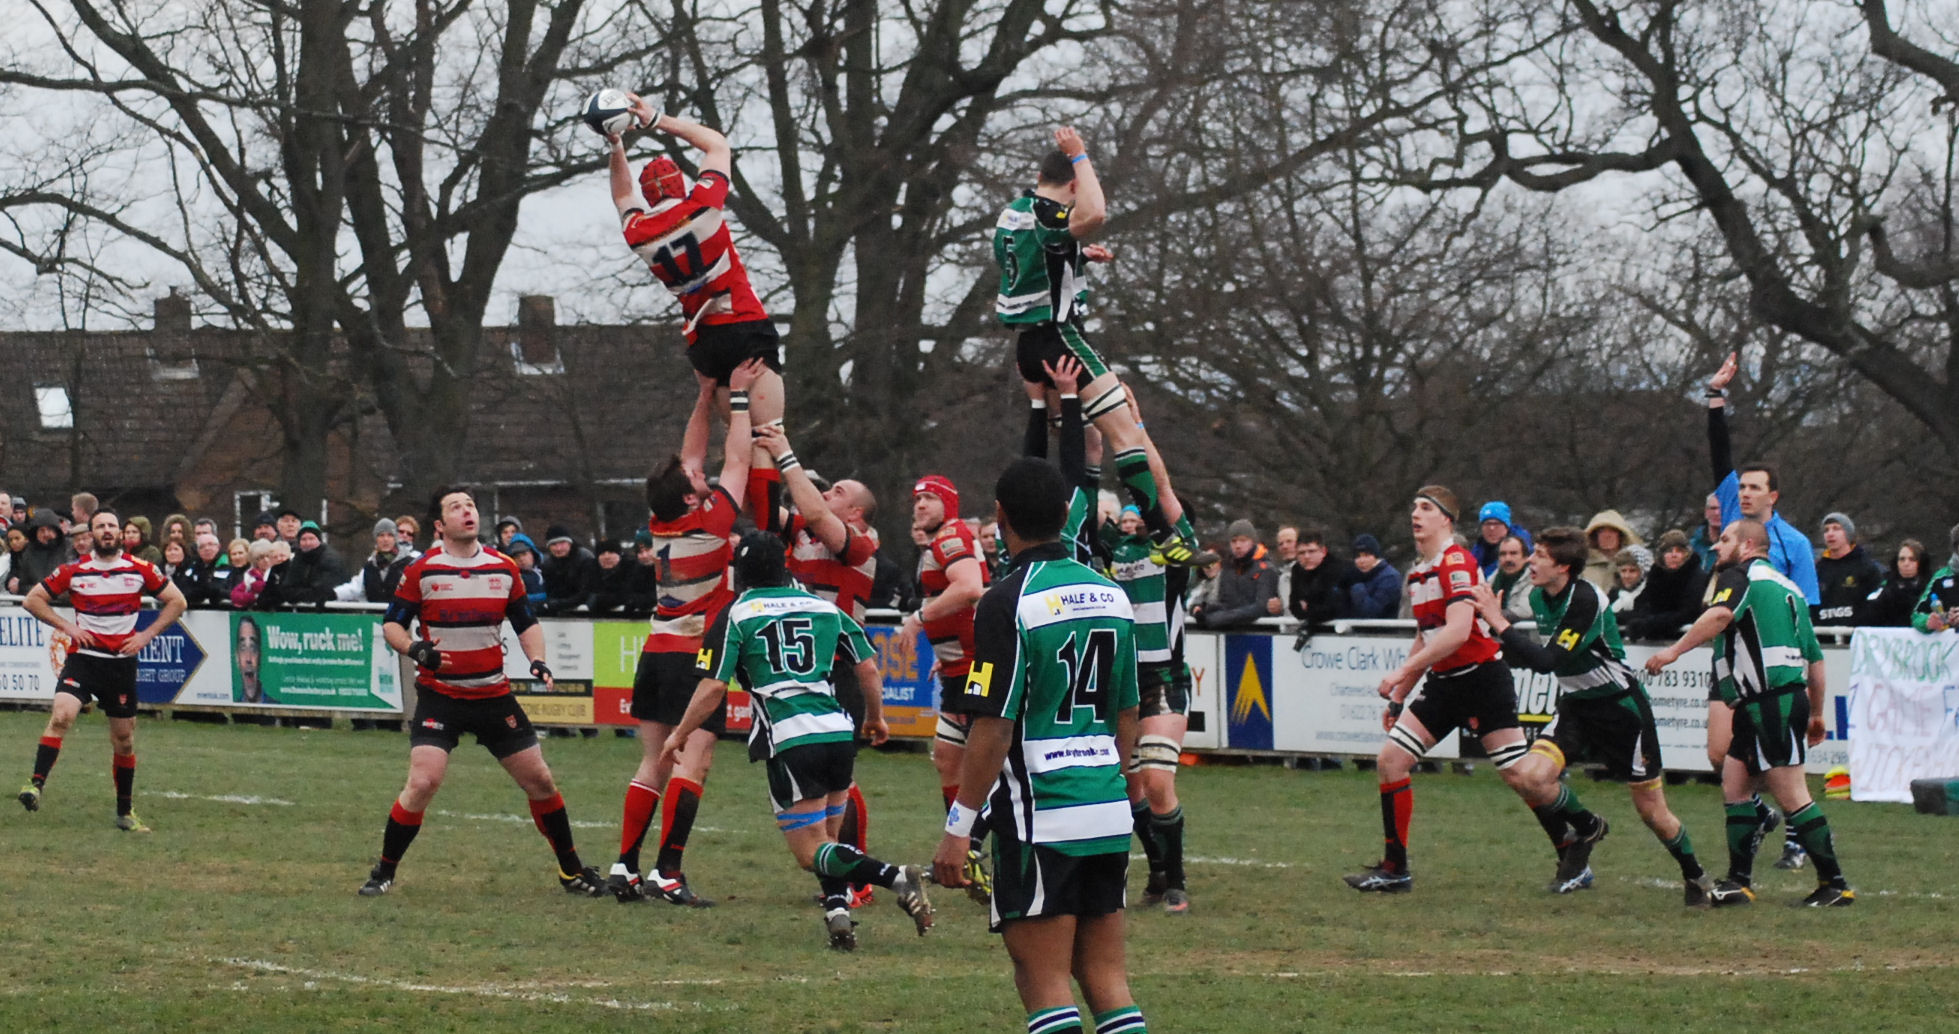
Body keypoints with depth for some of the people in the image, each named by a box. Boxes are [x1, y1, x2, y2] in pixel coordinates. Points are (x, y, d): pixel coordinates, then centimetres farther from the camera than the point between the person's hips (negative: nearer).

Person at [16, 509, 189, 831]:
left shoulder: (140, 570, 0)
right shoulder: (74, 571, -1)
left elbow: (176, 602, 8)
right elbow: (32, 599, 5)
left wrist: (146, 635, -2)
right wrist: (66, 626, -7)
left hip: (122, 661, 1)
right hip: (82, 657, -1)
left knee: (124, 739, 8)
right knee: (61, 715, -25)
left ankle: (125, 813, 20)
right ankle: (36, 784, -29)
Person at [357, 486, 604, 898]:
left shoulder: (503, 568, 5)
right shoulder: (422, 571, -5)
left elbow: (526, 623, 15)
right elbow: (391, 624, -1)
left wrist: (538, 660, -3)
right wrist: (414, 649, -21)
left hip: (494, 695, 4)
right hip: (439, 695, -3)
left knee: (540, 781, 5)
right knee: (422, 782, -18)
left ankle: (572, 871, 21)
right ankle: (384, 872, -2)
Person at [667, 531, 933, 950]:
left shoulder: (736, 615, 4)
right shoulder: (825, 608, 16)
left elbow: (713, 688, -1)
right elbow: (868, 668, 15)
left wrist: (680, 734, 13)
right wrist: (876, 717, 32)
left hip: (790, 742, -5)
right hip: (839, 732, 5)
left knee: (812, 852, -2)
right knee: (826, 838, 21)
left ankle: (895, 877, -24)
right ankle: (837, 910, -2)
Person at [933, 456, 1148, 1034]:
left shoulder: (1009, 602, -12)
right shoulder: (1111, 596, 9)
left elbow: (994, 730, -15)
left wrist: (958, 828, -11)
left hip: (1040, 819, -7)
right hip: (1109, 813, 7)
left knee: (1044, 981, -3)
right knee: (1107, 979, 10)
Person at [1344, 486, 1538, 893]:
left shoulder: (1456, 562, -15)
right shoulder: (1418, 572, 13)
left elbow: (1458, 631, -26)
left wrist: (1404, 671, -26)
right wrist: (1399, 696, 22)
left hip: (1482, 676, -8)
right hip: (1443, 681, 8)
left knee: (1518, 776, -10)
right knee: (1390, 761, -3)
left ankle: (1585, 830, 13)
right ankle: (1394, 870, 2)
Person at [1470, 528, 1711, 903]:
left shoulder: (1585, 599, -25)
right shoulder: (1539, 597, -1)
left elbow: (1548, 660, -31)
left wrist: (1500, 623, -30)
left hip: (1621, 707, -7)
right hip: (1575, 706, 7)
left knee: (1652, 811, 2)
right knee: (1531, 775, -19)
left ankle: (1695, 877, 26)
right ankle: (1583, 829, 9)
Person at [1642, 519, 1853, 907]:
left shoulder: (1741, 576, -4)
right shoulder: (1788, 587, 22)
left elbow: (1720, 614, -27)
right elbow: (1815, 658, 23)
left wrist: (1674, 650, -26)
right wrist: (1816, 714, 28)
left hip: (1772, 704, -10)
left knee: (1791, 796, -8)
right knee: (1735, 783, 11)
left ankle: (1834, 884, -7)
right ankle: (1739, 882, 9)